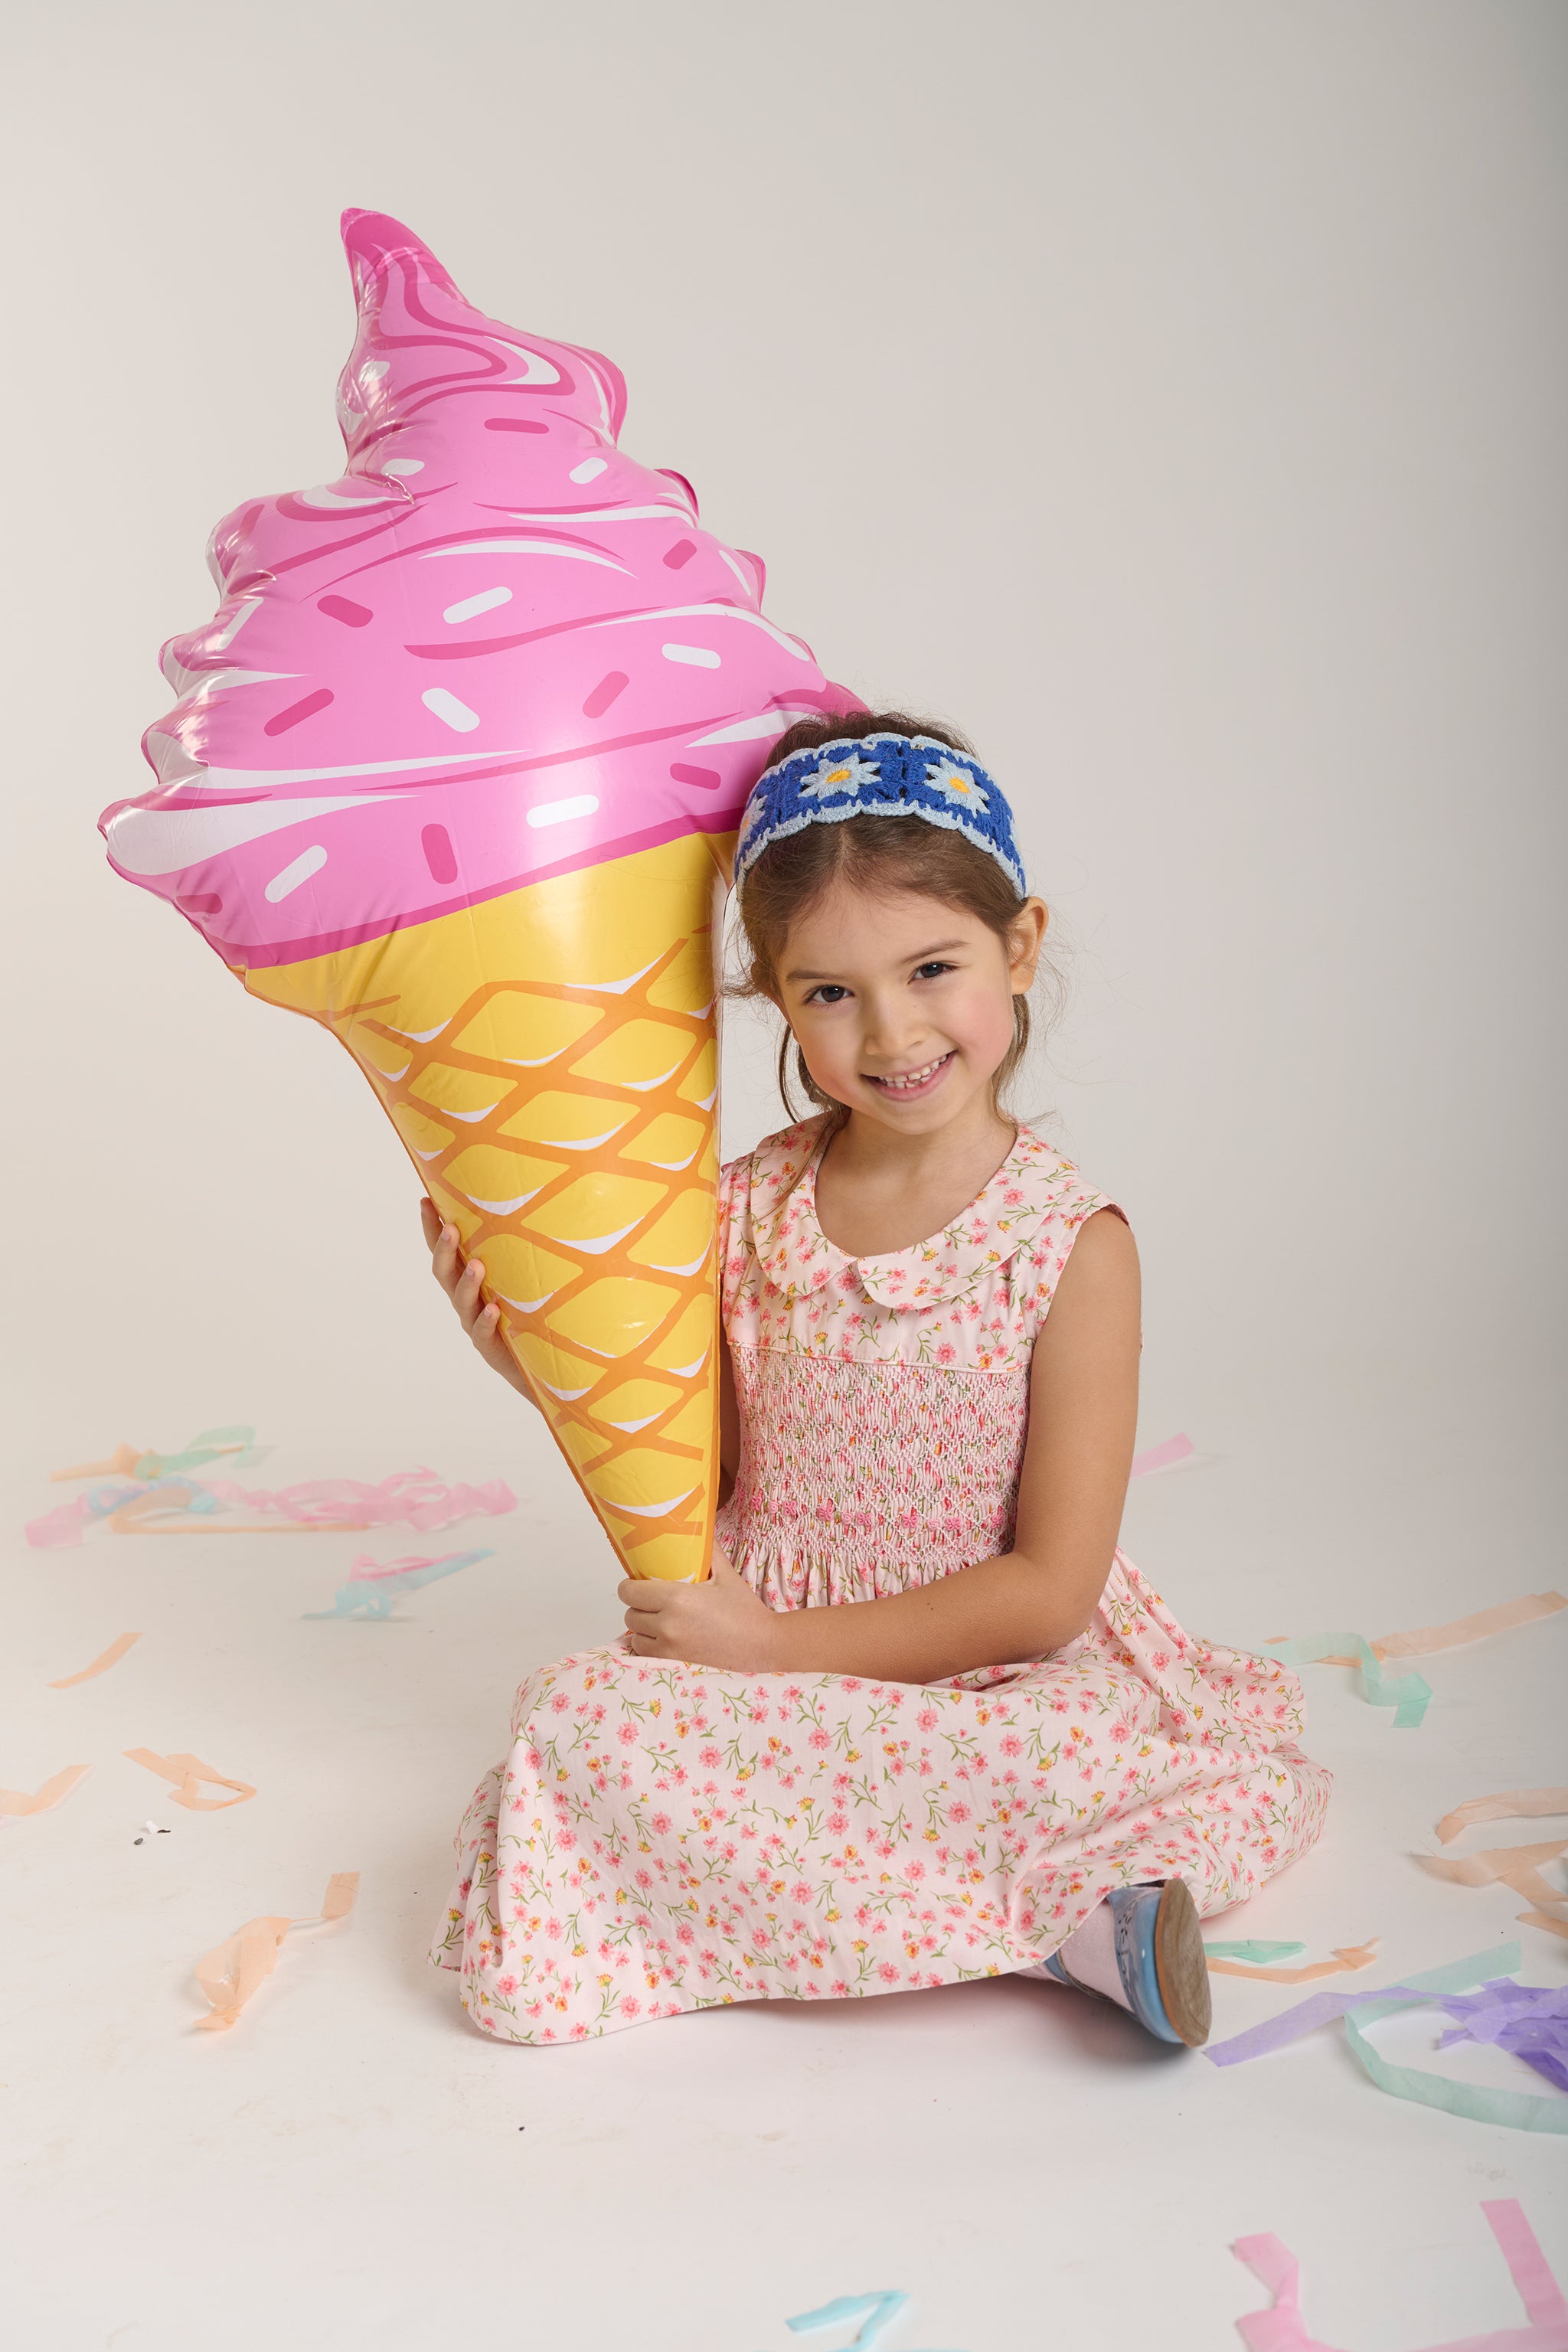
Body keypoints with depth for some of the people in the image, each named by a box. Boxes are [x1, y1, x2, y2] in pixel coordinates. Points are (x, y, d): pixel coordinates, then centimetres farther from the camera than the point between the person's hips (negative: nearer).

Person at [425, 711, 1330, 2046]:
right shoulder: (750, 1211, 1)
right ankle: (1048, 1922, -21)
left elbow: (1051, 1589, -11)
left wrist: (778, 1646, -14)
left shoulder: (1072, 1245, -10)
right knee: (576, 1721, -29)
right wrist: (538, 1363, -4)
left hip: (995, 1676, -4)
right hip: (758, 1667, 5)